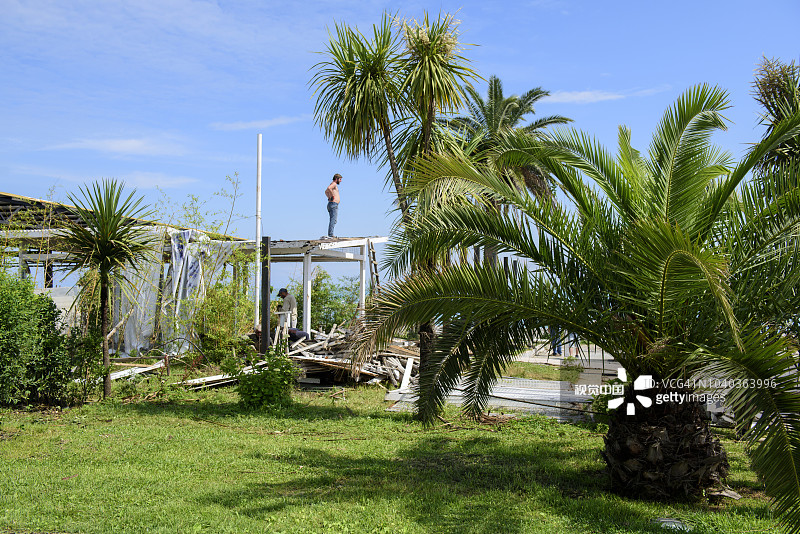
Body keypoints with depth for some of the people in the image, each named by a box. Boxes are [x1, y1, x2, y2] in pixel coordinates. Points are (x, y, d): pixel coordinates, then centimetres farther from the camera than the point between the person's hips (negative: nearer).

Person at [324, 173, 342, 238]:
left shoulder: (333, 185, 21)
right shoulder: (334, 184, -9)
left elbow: (326, 192, 38)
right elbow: (328, 188, -33)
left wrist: (329, 198, 24)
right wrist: (332, 195, -21)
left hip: (331, 204, 11)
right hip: (334, 204, -11)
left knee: (332, 220, 12)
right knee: (333, 220, -14)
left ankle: (330, 234, 11)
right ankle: (330, 234, -19)